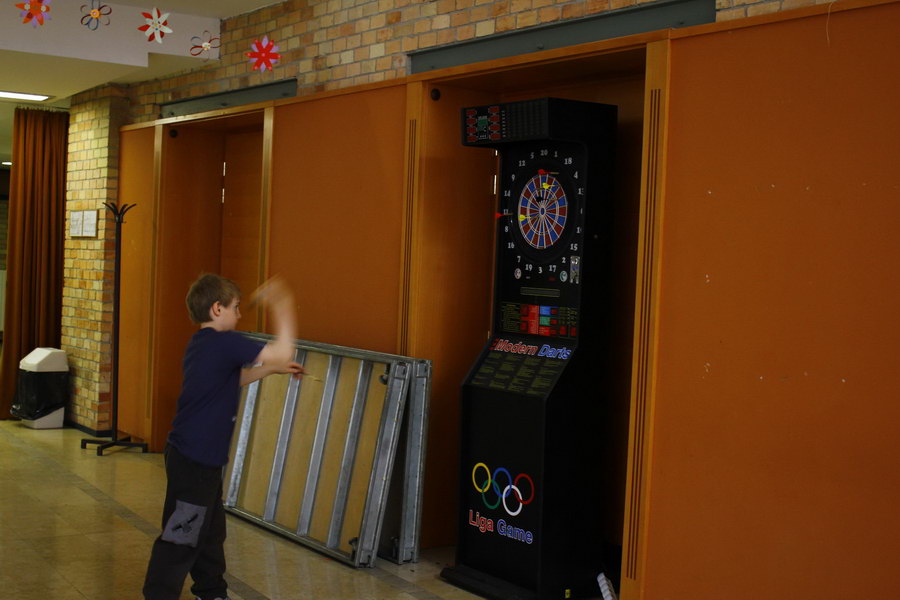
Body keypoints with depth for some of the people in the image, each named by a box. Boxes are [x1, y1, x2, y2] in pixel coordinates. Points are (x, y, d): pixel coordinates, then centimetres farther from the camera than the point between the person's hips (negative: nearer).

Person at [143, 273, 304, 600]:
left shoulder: (200, 344, 11)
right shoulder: (225, 343, -19)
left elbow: (233, 379, 25)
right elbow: (282, 352, -24)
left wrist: (273, 368, 20)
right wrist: (281, 306, -14)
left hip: (201, 459, 10)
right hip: (195, 462, -10)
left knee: (211, 530, 22)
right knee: (180, 539, -3)